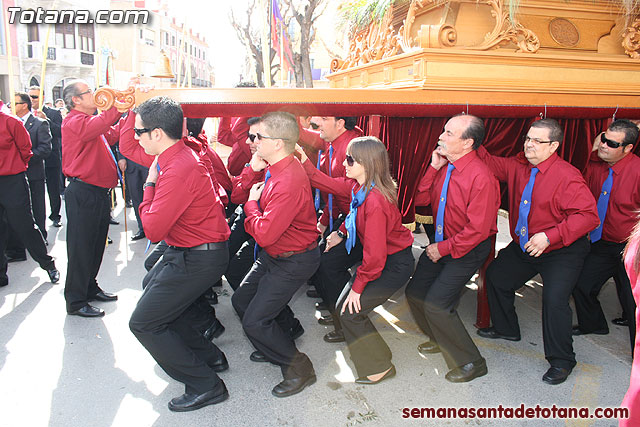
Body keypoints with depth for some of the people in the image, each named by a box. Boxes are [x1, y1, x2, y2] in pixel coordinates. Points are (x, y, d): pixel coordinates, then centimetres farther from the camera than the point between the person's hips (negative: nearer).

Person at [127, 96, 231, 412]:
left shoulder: (179, 170, -27)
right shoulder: (180, 155, 6)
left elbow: (153, 229, -24)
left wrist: (149, 185, -13)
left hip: (197, 259, -11)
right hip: (188, 252, 11)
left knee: (144, 323, -3)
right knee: (151, 286, 30)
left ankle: (205, 386, 7)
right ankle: (208, 355, 33)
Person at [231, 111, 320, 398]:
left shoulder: (289, 183, -31)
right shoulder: (274, 167, 0)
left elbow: (264, 234, -32)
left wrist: (252, 203, -15)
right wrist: (253, 171, -7)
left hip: (293, 262, -10)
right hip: (273, 255, 10)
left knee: (254, 321, -7)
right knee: (241, 301, 17)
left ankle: (298, 368, 13)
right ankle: (276, 344, 37)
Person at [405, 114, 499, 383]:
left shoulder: (481, 177, -25)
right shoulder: (444, 166, -2)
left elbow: (478, 229, -23)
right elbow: (421, 200, 3)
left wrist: (443, 248, -16)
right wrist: (433, 168, -9)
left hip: (467, 250, -8)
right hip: (441, 242, 8)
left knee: (436, 303, -14)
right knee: (415, 292, 11)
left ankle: (470, 363, 8)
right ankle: (440, 339, 38)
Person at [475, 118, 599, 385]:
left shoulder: (567, 177, -23)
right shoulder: (518, 166, -3)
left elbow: (588, 215, -27)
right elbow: (491, 164, 7)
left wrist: (549, 237, -33)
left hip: (561, 253, -7)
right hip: (522, 246, 7)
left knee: (554, 299, -19)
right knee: (496, 276, 15)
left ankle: (561, 361, 5)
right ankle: (506, 329, 39)